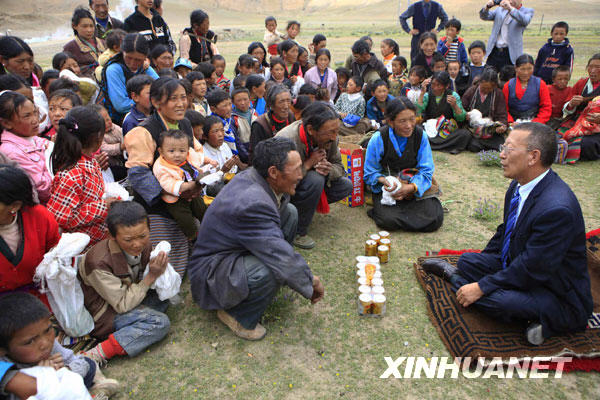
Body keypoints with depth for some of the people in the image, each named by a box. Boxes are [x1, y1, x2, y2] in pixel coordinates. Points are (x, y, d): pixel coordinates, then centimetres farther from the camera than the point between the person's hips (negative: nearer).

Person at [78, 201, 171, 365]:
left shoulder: (144, 245, -12)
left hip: (128, 298, 8)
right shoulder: (99, 263, -31)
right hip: (103, 314, -8)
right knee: (160, 323, -24)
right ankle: (98, 354, -24)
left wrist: (158, 270, -19)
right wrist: (151, 276, -28)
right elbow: (123, 305, -24)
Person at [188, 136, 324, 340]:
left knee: (289, 212, 2)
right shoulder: (252, 203, -36)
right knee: (275, 269, -38)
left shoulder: (252, 176, -9)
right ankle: (238, 315, -6)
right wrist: (312, 282, -18)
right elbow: (285, 263, -35)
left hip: (235, 247, 10)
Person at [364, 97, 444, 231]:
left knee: (435, 218, -20)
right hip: (387, 187, -2)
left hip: (416, 185, 3)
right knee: (389, 221, -30)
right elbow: (370, 174, -5)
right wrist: (384, 181, -27)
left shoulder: (421, 136, -6)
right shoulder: (378, 138, -12)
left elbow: (426, 171, -6)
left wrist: (411, 187, -27)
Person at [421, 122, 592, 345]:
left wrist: (481, 287, -22)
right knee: (466, 261, 2)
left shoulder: (557, 208, -33)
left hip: (558, 297, -8)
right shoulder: (519, 184, -4)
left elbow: (531, 268, -28)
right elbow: (505, 231, 12)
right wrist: (479, 265, 12)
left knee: (495, 299, -28)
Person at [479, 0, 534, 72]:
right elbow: (484, 17, 11)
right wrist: (487, 7, -10)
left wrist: (510, 8, -28)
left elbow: (525, 21, -17)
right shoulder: (500, 9, 17)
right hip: (494, 52, 4)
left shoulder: (527, 11, 4)